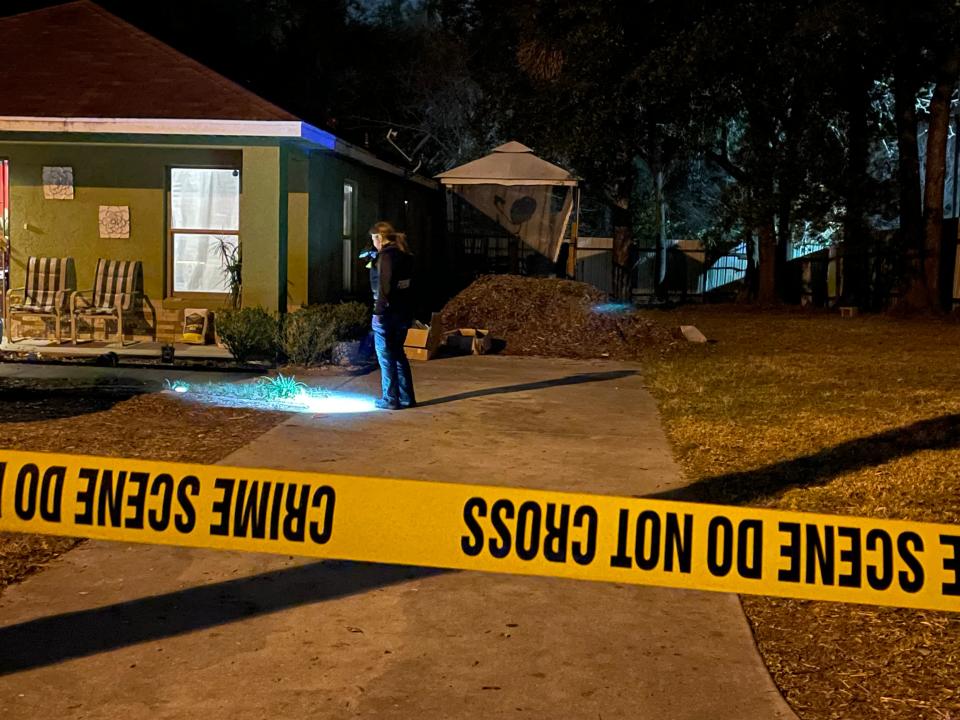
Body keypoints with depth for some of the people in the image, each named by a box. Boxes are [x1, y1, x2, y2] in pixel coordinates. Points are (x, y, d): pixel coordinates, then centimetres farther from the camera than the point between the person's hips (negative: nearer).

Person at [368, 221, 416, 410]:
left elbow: (384, 286, -20)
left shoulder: (386, 255, -14)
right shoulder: (405, 255, 12)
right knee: (398, 354, 16)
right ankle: (407, 398, 19)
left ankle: (390, 400, 6)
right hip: (404, 312, 9)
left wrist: (378, 311, -19)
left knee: (386, 357, 1)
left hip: (388, 313, -9)